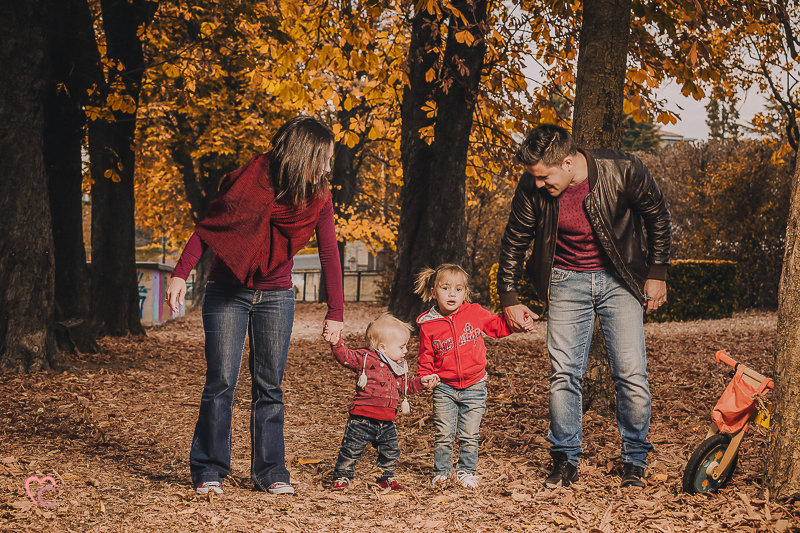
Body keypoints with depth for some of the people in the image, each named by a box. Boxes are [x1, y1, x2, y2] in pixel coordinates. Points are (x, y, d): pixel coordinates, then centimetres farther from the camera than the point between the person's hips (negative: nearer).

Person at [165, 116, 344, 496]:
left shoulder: (318, 198, -7)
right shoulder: (250, 180, -15)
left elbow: (329, 254, -3)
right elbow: (209, 226, -11)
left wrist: (335, 312, -6)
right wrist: (180, 274, -19)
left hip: (275, 297, 3)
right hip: (227, 292, -2)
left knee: (269, 386, 3)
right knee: (221, 382, -5)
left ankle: (270, 471, 11)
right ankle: (209, 471, 4)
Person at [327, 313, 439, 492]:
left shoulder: (399, 367, 14)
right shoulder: (365, 358, -10)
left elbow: (404, 386, 26)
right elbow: (346, 357, -19)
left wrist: (421, 382, 17)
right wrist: (336, 343, -33)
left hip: (386, 421, 7)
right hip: (362, 419, -6)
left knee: (390, 451, 13)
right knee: (352, 449, -4)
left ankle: (386, 477, 33)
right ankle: (342, 477, 12)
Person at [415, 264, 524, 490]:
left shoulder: (475, 313, -5)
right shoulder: (428, 325, -6)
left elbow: (498, 326, 12)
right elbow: (425, 358, 3)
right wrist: (425, 377, -13)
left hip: (474, 387, 1)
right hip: (444, 388, 0)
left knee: (469, 435, 6)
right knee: (443, 434, 1)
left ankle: (466, 471, 22)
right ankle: (441, 472, 18)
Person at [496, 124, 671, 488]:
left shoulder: (623, 171, -23)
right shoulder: (533, 189, -17)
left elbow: (657, 216, -4)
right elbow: (514, 243, 0)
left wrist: (657, 273, -1)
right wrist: (509, 299, 3)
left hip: (619, 279, -1)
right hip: (567, 280, 2)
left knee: (632, 374, -6)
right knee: (563, 374, -3)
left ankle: (635, 462, 11)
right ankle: (565, 461, 12)